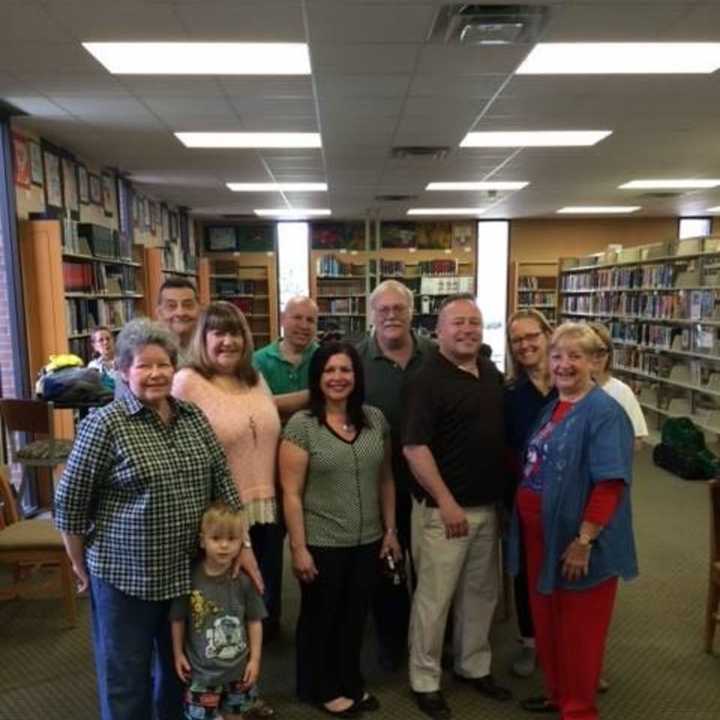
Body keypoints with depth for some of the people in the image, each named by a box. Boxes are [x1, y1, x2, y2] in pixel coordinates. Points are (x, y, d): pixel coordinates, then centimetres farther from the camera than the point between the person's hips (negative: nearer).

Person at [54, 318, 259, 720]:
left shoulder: (194, 417, 0)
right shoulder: (105, 424, -14)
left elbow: (223, 482, 4)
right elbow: (70, 503, -9)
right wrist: (81, 566, -1)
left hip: (189, 571, 5)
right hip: (126, 576, -5)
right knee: (127, 679, 13)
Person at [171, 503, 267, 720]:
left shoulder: (244, 580, -14)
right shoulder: (189, 578, -17)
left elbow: (254, 621, -5)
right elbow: (178, 620, -4)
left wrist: (255, 658, -3)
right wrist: (178, 654, 1)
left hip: (238, 668, 2)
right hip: (202, 670, -1)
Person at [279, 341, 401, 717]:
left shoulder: (375, 419, 1)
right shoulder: (301, 425, -13)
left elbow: (385, 480, 8)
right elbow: (291, 493, -13)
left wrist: (390, 530, 8)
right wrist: (299, 548, -14)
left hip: (367, 542, 4)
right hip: (322, 544, -4)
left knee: (355, 617, 20)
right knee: (321, 618, 15)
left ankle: (351, 683, 42)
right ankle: (323, 689, 37)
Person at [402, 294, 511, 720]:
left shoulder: (492, 373, 7)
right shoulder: (427, 380, -14)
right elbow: (414, 447, -19)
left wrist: (506, 492, 12)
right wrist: (446, 502, -21)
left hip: (489, 505, 7)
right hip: (445, 508, -7)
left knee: (482, 592, 19)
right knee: (435, 597, 5)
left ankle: (475, 667, 39)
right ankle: (425, 681, 23)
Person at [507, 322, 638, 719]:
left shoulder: (605, 412, -17)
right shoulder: (552, 408, 7)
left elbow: (610, 484, -22)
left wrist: (584, 541, -23)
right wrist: (523, 520, 14)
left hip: (575, 541, -8)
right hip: (541, 535, 8)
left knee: (578, 628, 11)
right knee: (546, 620, 21)